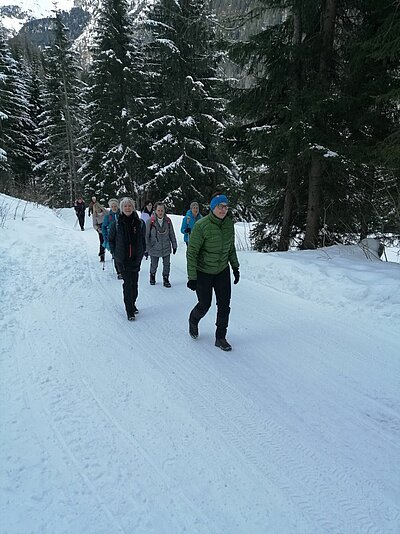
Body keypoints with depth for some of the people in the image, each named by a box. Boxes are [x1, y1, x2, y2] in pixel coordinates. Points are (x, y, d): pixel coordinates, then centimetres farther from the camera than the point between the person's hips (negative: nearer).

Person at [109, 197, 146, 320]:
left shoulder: (140, 223, 0)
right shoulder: (116, 224, -4)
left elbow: (143, 240, 12)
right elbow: (111, 239, 8)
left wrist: (142, 253, 7)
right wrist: (114, 252, 3)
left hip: (136, 258, 2)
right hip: (122, 259, -2)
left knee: (134, 283, 10)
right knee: (128, 283, -6)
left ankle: (132, 304, 31)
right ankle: (130, 311, 2)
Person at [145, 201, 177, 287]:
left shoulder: (168, 221, -6)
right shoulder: (150, 221, -13)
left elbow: (172, 234, 5)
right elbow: (146, 236, -6)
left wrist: (174, 245, 9)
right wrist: (146, 248, -5)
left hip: (166, 248, 2)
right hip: (154, 248, -2)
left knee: (167, 265, 6)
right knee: (154, 265, 15)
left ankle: (166, 279, 24)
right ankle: (152, 276, 41)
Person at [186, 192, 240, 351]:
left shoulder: (229, 223, -4)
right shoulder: (201, 226, -22)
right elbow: (192, 252, -18)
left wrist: (235, 267, 11)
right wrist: (192, 277, -18)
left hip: (223, 271, 5)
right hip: (203, 272, -4)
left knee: (224, 305, 3)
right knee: (204, 305, 7)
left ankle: (220, 337, 19)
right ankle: (193, 321, 42)